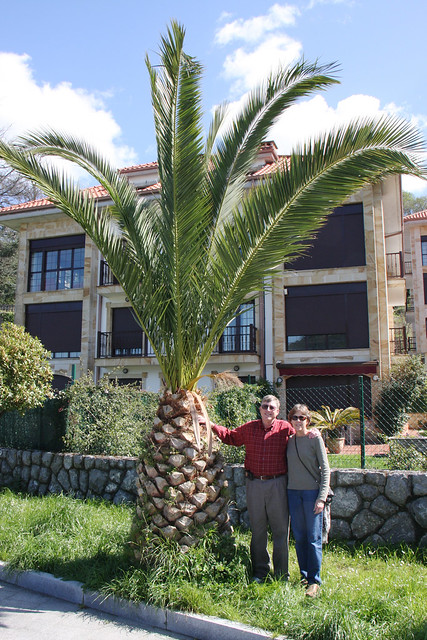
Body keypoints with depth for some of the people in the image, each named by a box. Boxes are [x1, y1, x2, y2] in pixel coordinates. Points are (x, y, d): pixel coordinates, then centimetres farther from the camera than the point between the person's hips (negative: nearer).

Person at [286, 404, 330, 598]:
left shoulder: (315, 438, -6)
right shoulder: (289, 439, 7)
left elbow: (325, 469, -6)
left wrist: (321, 497, -11)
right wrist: (285, 490, 6)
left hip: (312, 491, -4)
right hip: (293, 492, 4)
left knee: (314, 538, -1)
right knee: (299, 537, 10)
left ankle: (315, 581, 9)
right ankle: (304, 576, 24)